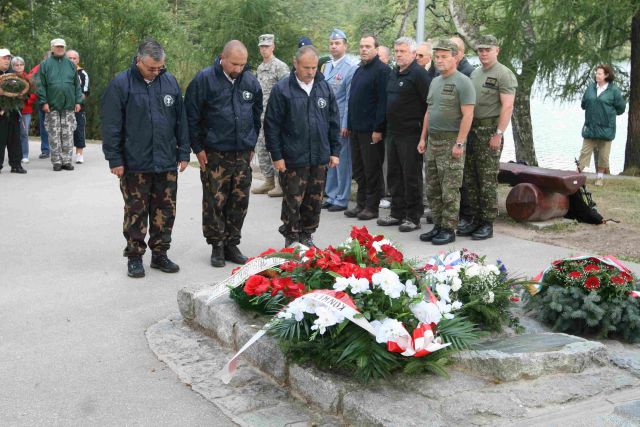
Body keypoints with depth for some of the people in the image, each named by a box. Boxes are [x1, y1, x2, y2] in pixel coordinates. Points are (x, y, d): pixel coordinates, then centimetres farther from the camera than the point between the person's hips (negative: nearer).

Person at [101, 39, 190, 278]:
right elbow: (110, 124, -7)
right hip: (134, 164, -3)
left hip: (166, 162, 4)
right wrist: (115, 159, -9)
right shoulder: (121, 84, -7)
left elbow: (181, 120, 10)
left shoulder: (170, 82, 5)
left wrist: (183, 153, 7)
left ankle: (160, 254, 23)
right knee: (136, 212, 6)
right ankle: (134, 256, 18)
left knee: (165, 212, 9)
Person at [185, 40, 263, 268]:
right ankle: (217, 245, 13)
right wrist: (198, 148, -6)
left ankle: (232, 244, 20)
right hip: (214, 153, -4)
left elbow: (257, 114, 18)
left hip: (243, 154, 4)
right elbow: (192, 116, -5)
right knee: (214, 202, -1)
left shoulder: (250, 81, 6)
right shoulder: (205, 79, -8)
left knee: (239, 202, 8)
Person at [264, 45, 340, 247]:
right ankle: (291, 240, 15)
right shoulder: (282, 89, -7)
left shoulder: (324, 87, 7)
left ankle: (306, 236, 26)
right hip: (293, 159, -4)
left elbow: (334, 122, 12)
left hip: (320, 157, 4)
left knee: (314, 201, 11)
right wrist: (277, 155, -8)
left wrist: (335, 151, 8)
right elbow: (271, 125, -6)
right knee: (293, 202, 0)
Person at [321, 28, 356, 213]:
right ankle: (331, 196, 21)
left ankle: (341, 199, 7)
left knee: (342, 160, -1)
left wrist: (345, 125, -13)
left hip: (340, 122, -6)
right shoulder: (326, 67, 13)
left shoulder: (350, 69, -8)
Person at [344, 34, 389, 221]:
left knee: (372, 169, 0)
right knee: (358, 169, 12)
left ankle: (372, 207, 8)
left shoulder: (381, 70, -10)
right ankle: (361, 204, 21)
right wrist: (349, 125, 16)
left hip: (371, 130, -8)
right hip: (356, 128, 8)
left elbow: (383, 101, -17)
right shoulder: (359, 70, 17)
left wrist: (378, 129, -20)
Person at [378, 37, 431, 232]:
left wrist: (424, 130, -15)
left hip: (410, 133, -9)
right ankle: (397, 213, 24)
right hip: (392, 132, 9)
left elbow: (429, 103, -16)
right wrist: (387, 127, 18)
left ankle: (413, 217, 6)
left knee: (411, 176, -2)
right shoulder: (393, 74, 15)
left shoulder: (419, 74, -12)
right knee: (394, 175, 14)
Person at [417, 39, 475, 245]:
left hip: (451, 141, -8)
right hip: (433, 141, 8)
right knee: (433, 189, 11)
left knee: (450, 190, -4)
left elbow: (467, 115, -15)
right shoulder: (435, 81, 16)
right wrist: (423, 138, 15)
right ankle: (438, 226, 20)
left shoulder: (462, 82, -9)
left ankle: (449, 229, 3)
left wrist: (459, 143, -19)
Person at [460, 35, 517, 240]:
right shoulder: (474, 73, 18)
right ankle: (475, 219, 19)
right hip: (471, 129, 8)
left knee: (488, 180, -6)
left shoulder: (504, 74, -6)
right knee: (470, 179, 10)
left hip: (489, 131, -8)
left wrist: (498, 134, -19)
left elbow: (507, 107, -14)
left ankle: (488, 223, 1)